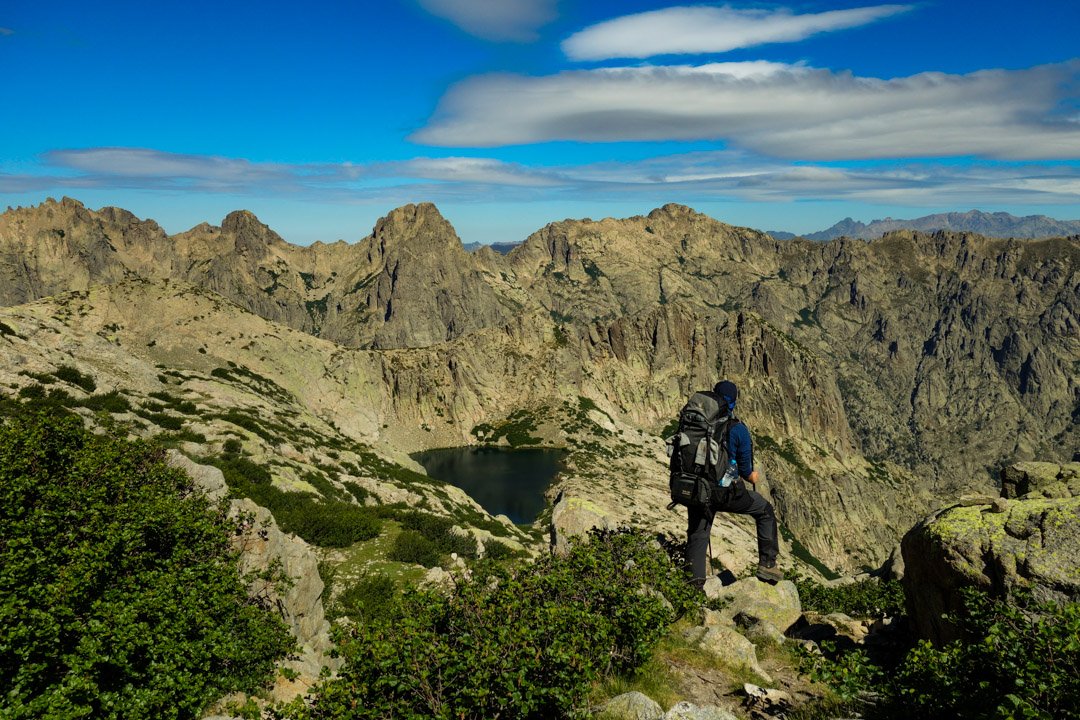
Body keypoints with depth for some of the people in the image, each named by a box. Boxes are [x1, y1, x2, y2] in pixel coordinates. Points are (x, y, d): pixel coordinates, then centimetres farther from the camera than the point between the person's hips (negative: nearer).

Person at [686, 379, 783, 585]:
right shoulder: (738, 430, -12)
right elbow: (745, 470, -7)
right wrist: (752, 477, 16)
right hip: (728, 491, -3)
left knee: (697, 537, 16)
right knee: (765, 512, 21)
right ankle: (767, 564, 22)